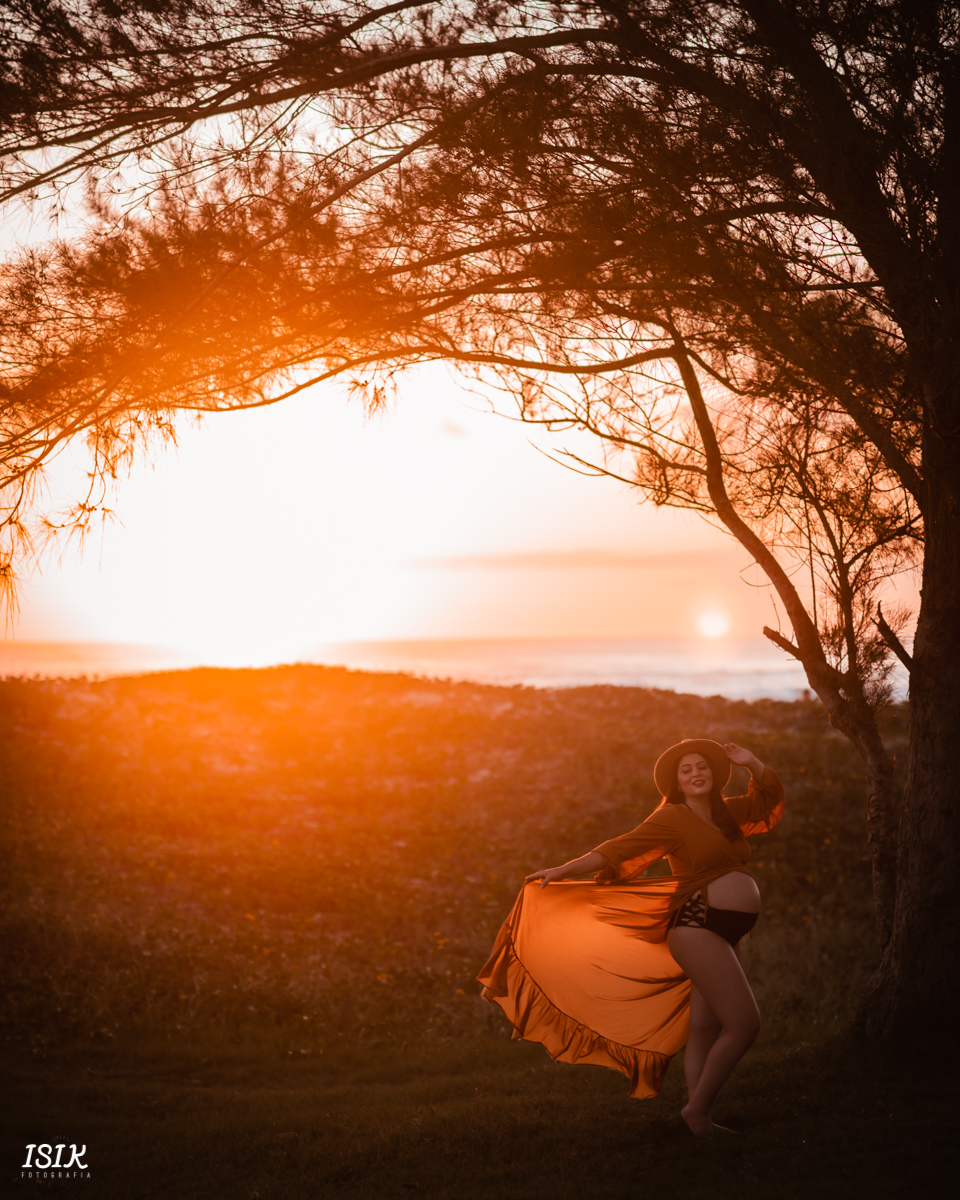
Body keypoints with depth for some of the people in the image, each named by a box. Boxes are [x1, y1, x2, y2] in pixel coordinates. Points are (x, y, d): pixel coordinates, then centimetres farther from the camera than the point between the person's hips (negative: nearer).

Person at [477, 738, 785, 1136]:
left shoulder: (725, 811, 14)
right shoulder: (671, 818, -7)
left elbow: (770, 798, 24)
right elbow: (618, 849, -11)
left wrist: (753, 763, 7)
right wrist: (564, 870, -17)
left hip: (723, 935, 8)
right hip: (699, 928, -8)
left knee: (705, 1029, 7)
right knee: (744, 1024, -12)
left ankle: (700, 1119, 10)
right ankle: (698, 1107, -4)